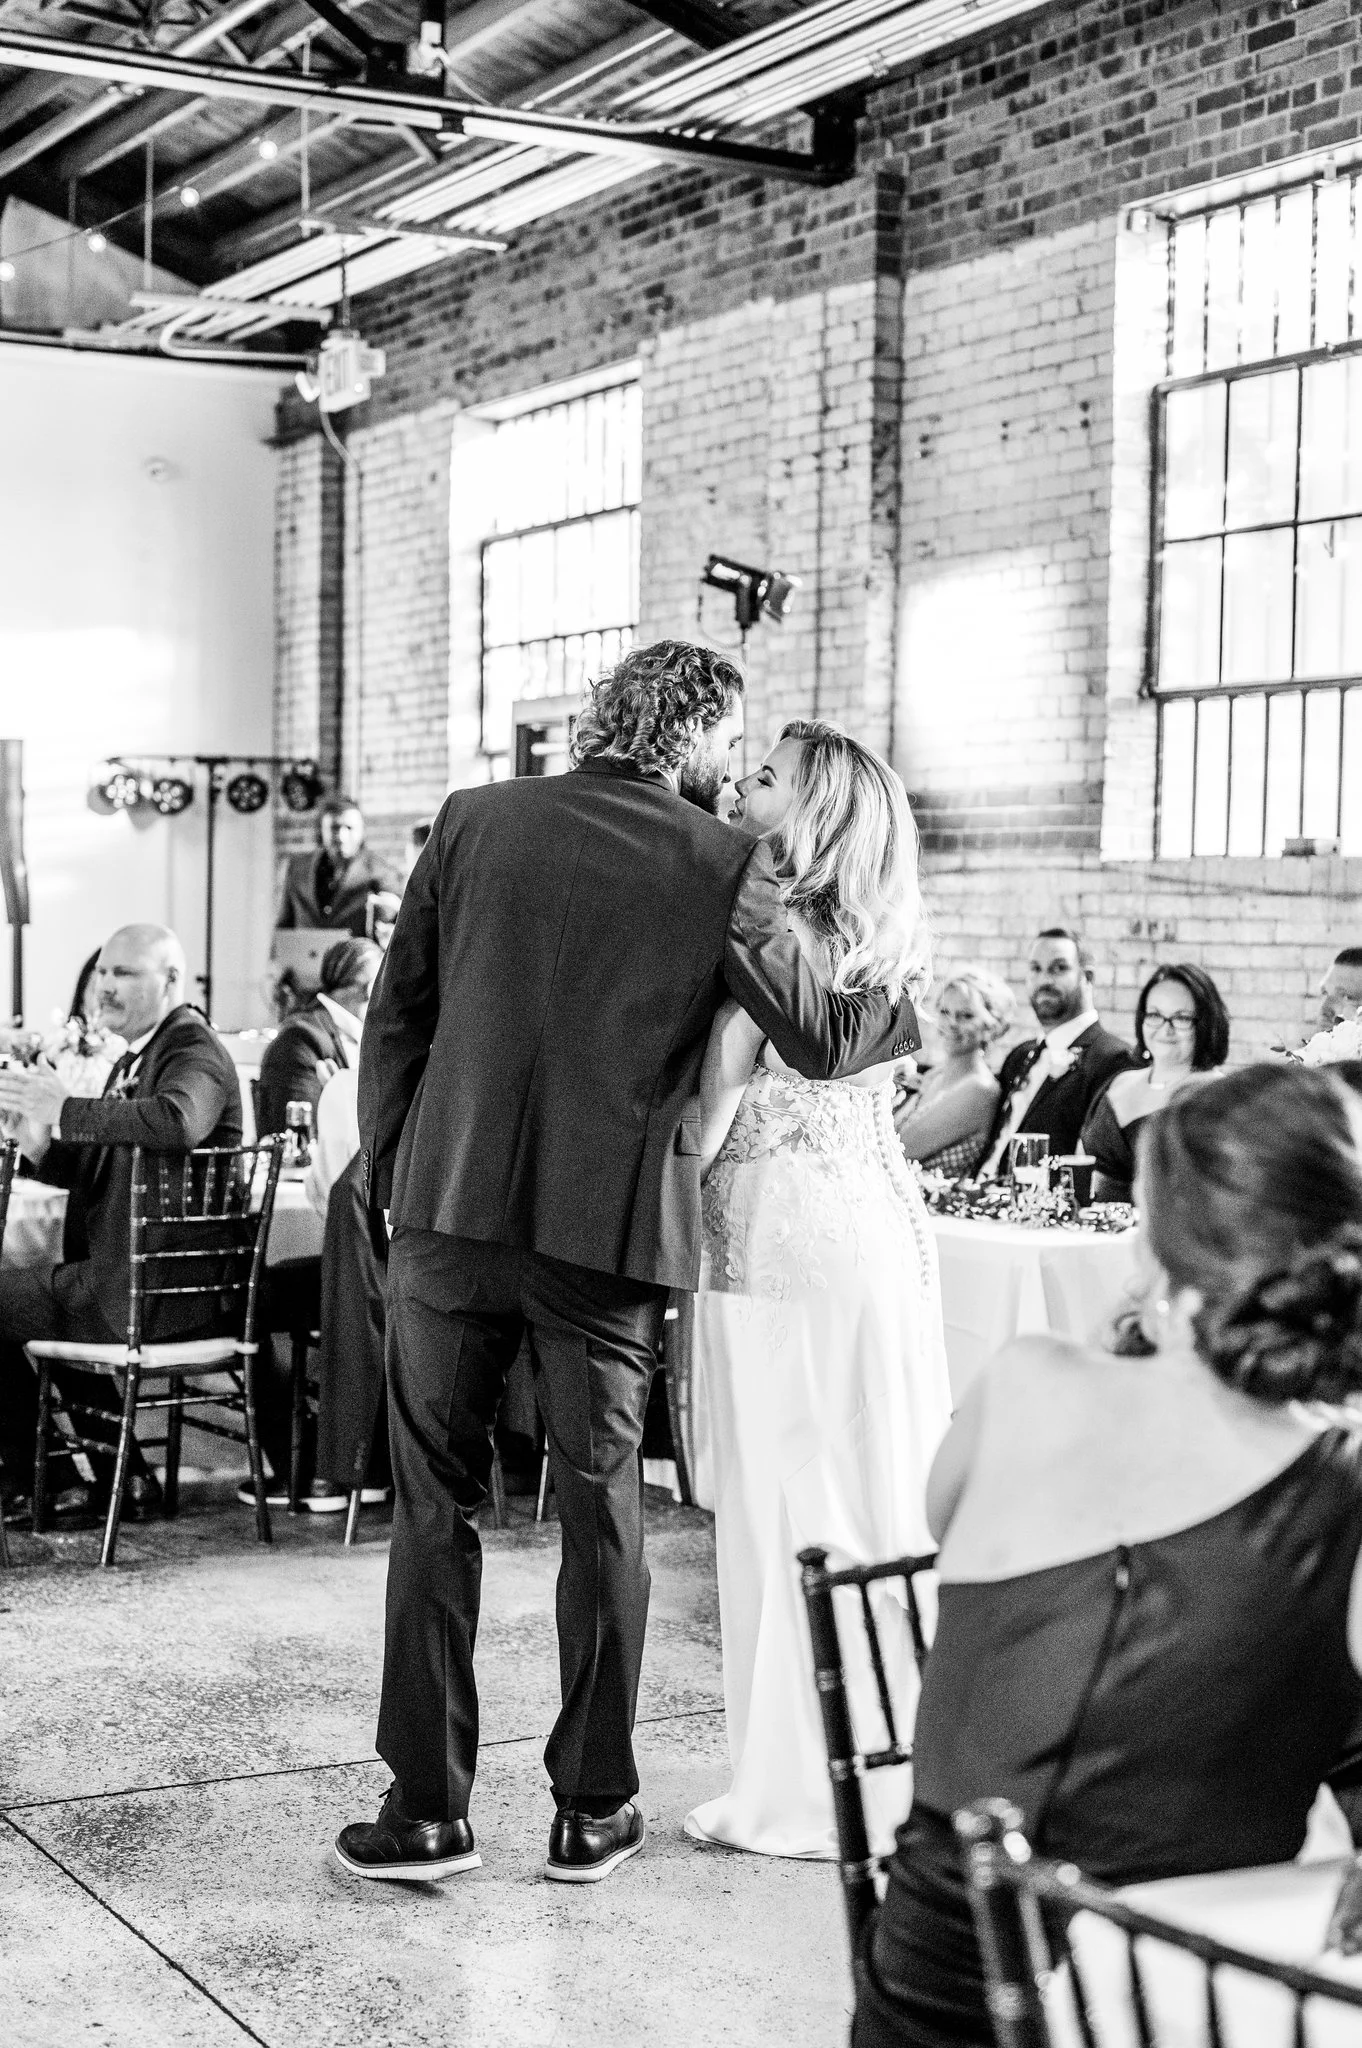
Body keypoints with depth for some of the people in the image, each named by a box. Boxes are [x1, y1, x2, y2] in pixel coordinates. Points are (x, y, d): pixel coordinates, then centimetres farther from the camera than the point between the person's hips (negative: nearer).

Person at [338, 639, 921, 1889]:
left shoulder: (474, 821, 4)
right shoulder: (725, 866, -4)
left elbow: (397, 1012, 5)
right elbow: (817, 1038, 4)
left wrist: (389, 1174, 13)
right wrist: (927, 1011, 22)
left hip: (450, 1210, 2)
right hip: (609, 1230, -1)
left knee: (436, 1505, 9)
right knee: (601, 1514, 11)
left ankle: (428, 1808, 11)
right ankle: (593, 1810, 19)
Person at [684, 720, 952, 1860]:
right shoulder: (891, 944, 10)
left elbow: (717, 1102, -9)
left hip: (778, 1234, -7)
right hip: (885, 1225, 7)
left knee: (789, 1508, 0)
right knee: (890, 1493, 11)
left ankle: (803, 1795, 7)